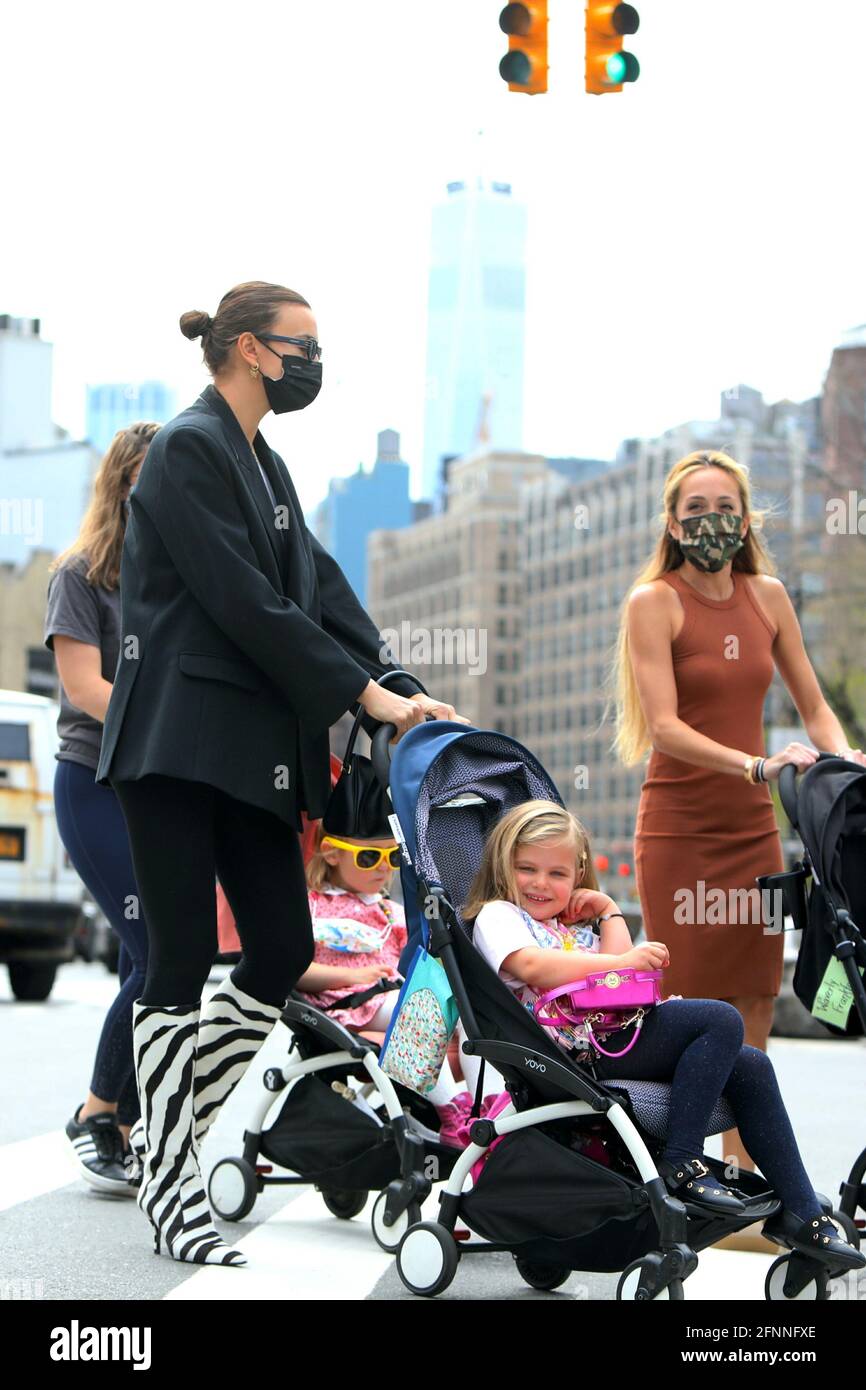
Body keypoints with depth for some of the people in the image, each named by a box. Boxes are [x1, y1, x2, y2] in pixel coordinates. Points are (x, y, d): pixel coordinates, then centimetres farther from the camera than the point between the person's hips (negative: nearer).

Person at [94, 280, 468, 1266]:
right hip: (176, 742, -9)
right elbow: (244, 601, -16)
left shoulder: (264, 465, 19)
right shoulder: (190, 448, -9)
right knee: (183, 961, -5)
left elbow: (320, 591, 13)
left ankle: (173, 1130, 18)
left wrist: (401, 692, 1)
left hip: (250, 749, 9)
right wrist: (362, 692, -14)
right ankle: (170, 1191, 3)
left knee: (283, 951, 5)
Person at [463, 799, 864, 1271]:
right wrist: (619, 963, -19)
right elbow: (529, 966, -17)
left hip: (616, 1031, 9)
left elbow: (619, 966, 15)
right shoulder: (496, 916, 4)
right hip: (578, 1044, -9)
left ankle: (801, 1211, 0)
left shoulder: (573, 923, 31)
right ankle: (681, 1161, -21)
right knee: (722, 1019, -20)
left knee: (750, 1066, -1)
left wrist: (610, 912, 14)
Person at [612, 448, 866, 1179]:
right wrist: (756, 764, -29)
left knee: (756, 1006, 4)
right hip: (680, 828, -4)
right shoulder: (653, 602, -6)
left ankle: (744, 1175, 13)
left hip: (754, 827, 5)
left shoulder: (767, 596, 9)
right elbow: (664, 727, -16)